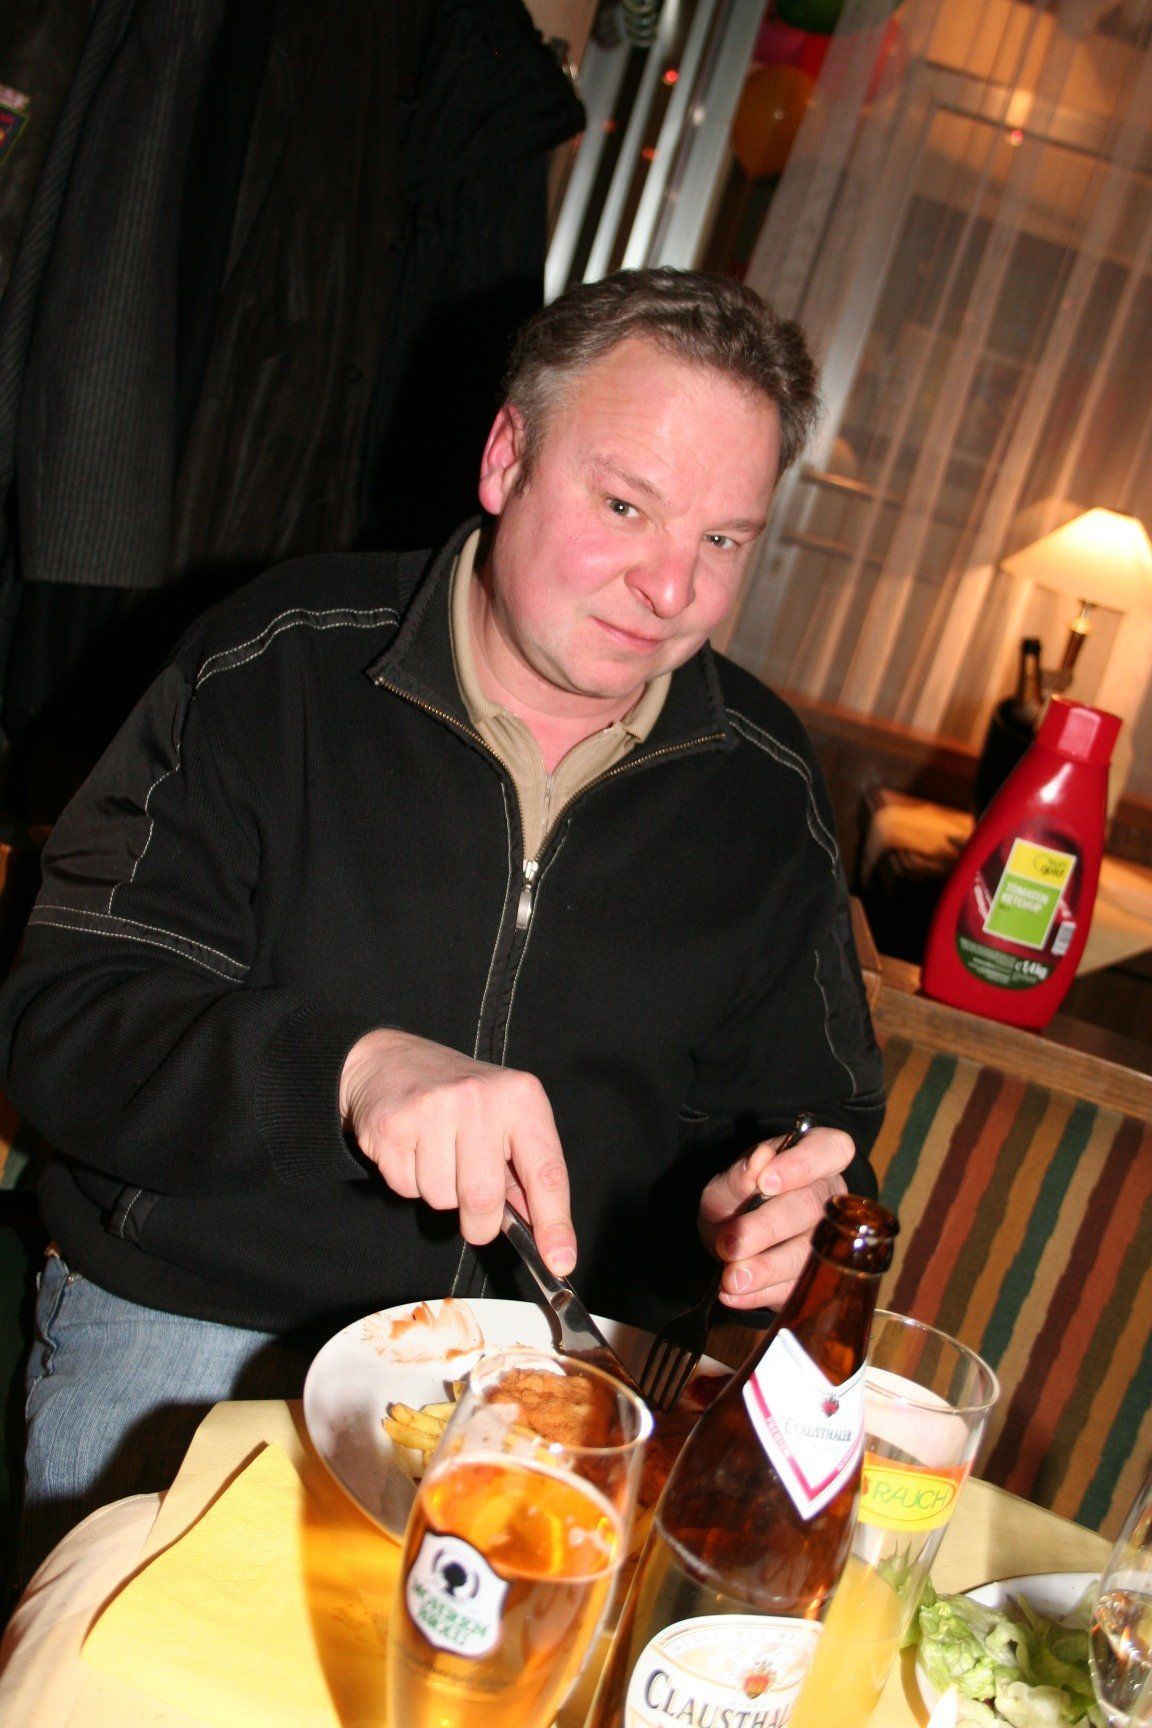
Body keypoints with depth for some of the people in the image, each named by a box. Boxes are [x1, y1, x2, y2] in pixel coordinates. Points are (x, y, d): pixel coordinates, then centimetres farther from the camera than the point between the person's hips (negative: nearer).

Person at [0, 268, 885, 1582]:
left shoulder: (765, 789, 4)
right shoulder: (275, 671, -6)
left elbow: (816, 1115, 13)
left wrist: (771, 1217, -12)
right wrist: (347, 1065, -29)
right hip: (193, 1324, -2)